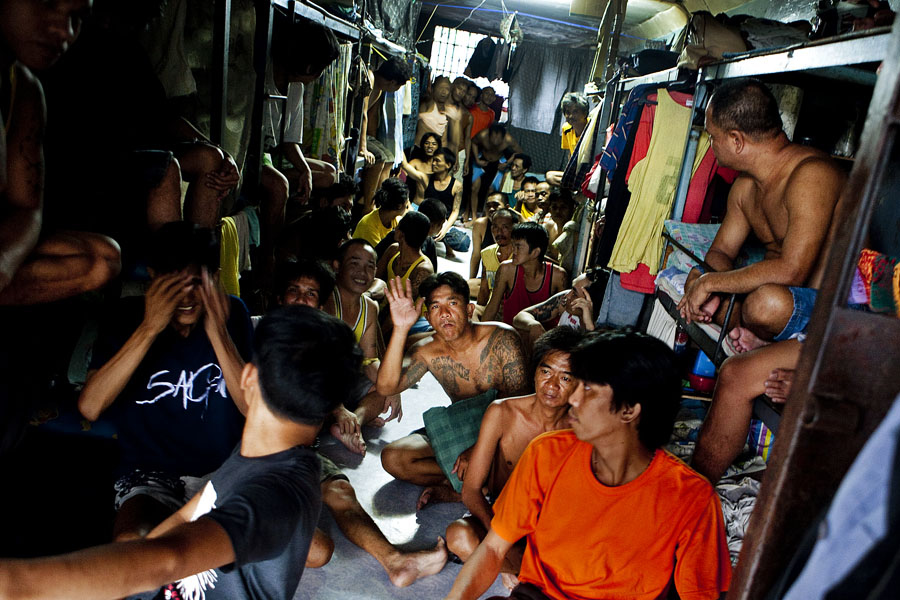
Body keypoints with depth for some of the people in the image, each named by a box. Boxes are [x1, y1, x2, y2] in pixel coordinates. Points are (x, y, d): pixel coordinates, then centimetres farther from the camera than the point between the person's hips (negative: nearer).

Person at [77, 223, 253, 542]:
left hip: (224, 471, 2)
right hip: (149, 476, -1)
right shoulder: (128, 316, -1)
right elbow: (90, 407, -14)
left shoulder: (232, 313, 0)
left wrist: (217, 332, -19)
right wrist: (150, 327, -19)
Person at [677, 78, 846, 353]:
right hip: (780, 290, 8)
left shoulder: (812, 176, -23)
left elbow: (791, 271, -32)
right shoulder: (745, 185, 6)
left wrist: (710, 282, -23)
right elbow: (720, 251, 11)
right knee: (695, 277, -1)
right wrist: (702, 281, -14)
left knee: (768, 301, -37)